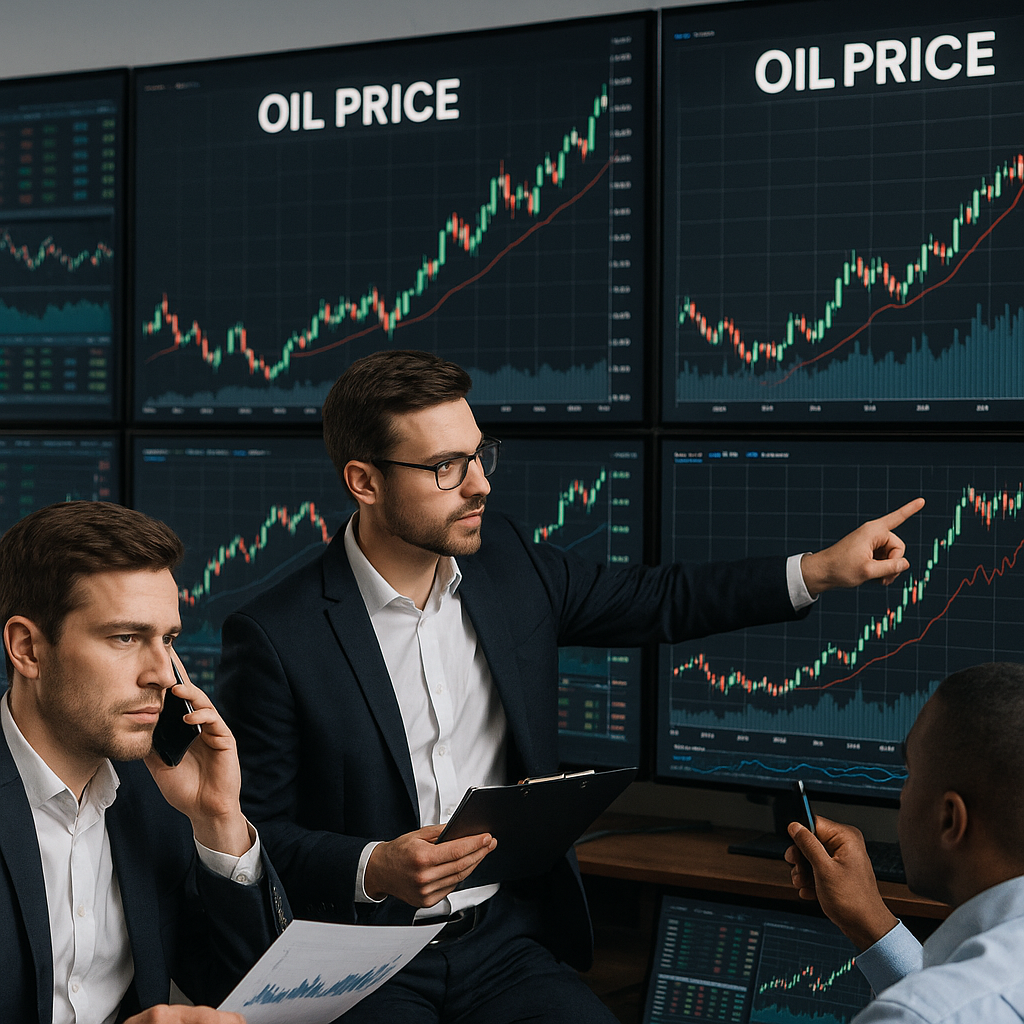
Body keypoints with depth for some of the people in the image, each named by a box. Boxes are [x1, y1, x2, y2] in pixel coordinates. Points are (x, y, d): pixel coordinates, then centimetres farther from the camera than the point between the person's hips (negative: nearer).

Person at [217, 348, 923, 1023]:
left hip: (508, 938, 5)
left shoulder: (506, 559, 4)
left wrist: (821, 570, 12)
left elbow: (653, 602, 19)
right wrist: (374, 870, -24)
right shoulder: (275, 637, -12)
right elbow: (256, 834, -7)